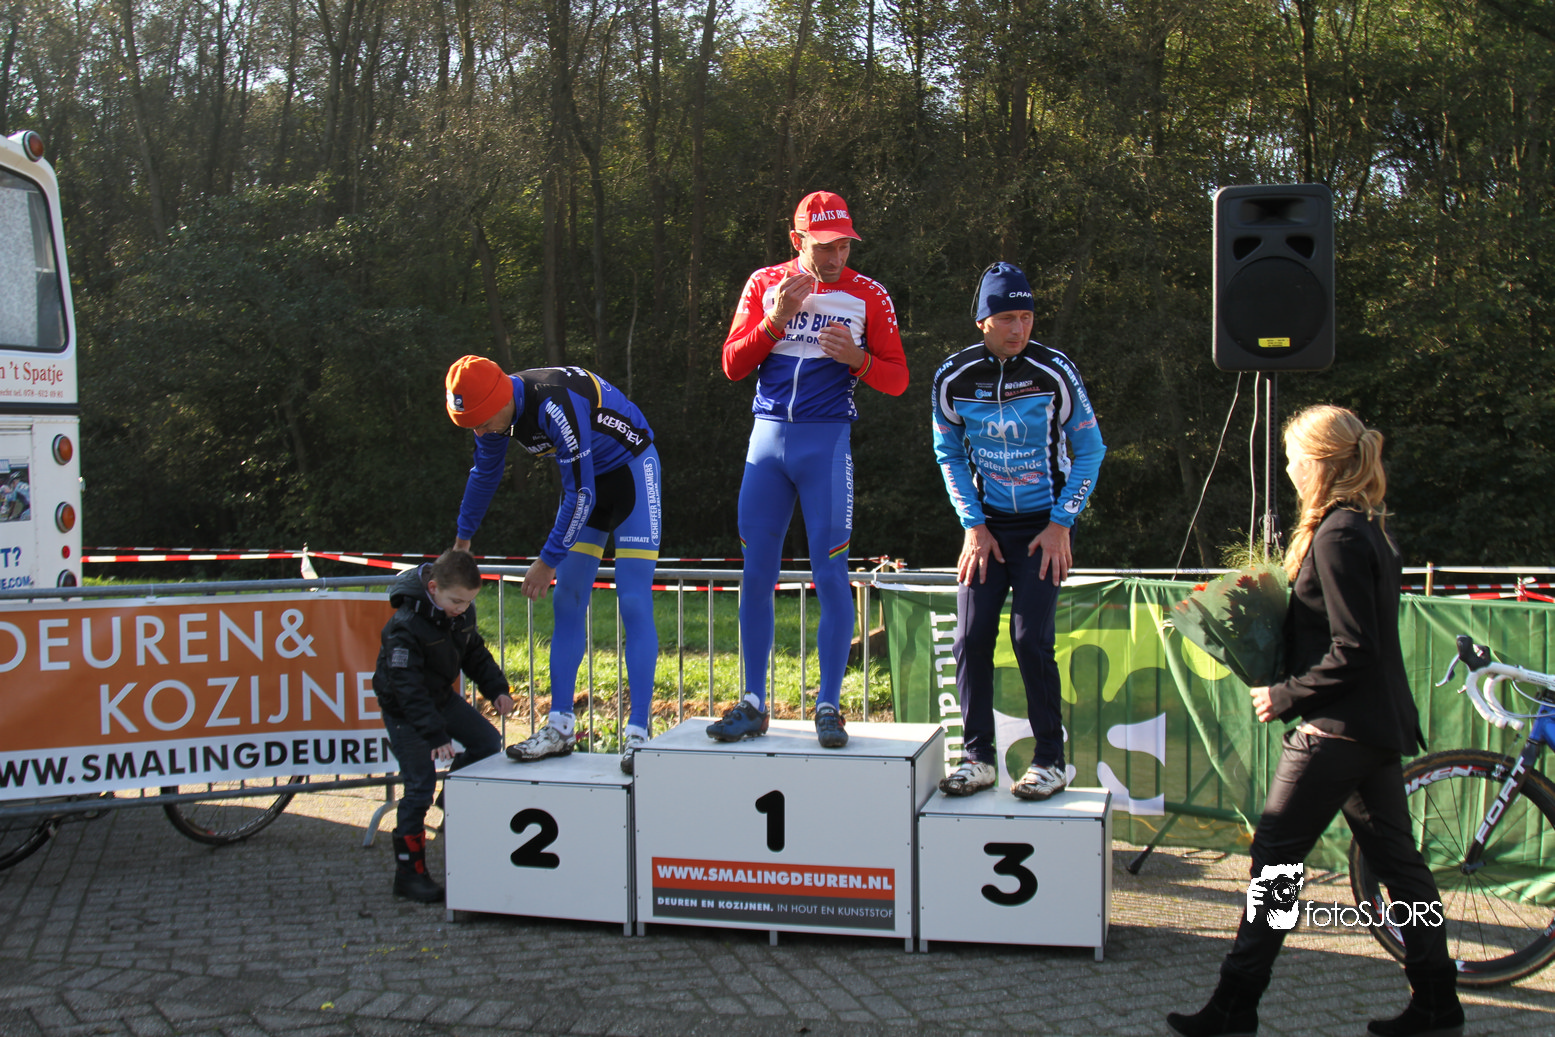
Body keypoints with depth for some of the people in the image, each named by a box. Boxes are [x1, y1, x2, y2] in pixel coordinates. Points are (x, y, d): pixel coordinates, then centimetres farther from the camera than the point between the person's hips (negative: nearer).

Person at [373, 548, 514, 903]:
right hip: (404, 710, -7)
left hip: (442, 697, 7)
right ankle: (409, 872, -2)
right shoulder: (406, 625, -31)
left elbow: (475, 654, 9)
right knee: (419, 787, -10)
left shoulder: (463, 613, -8)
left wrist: (497, 688, -7)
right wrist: (435, 735, -38)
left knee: (488, 742, 10)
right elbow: (408, 687, -33)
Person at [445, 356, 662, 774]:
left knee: (634, 603, -14)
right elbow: (484, 474, 12)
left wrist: (548, 560, -21)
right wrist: (463, 538, 22)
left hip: (632, 468, -8)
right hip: (588, 480, 8)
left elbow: (581, 495, -29)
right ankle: (560, 729, 5)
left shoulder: (556, 404, -35)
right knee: (567, 602, 2)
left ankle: (637, 733, -14)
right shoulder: (494, 411, -9)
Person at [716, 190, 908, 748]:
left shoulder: (867, 295, 2)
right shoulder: (765, 284, 8)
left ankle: (828, 707, 4)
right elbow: (733, 365, 5)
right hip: (767, 436, 3)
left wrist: (855, 358, -16)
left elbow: (898, 380, 3)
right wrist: (775, 321, -9)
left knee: (830, 576, -6)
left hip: (827, 441, -2)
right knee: (756, 575, 4)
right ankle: (754, 704, 13)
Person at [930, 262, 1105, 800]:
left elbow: (1090, 450, -2)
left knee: (1030, 638, -10)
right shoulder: (953, 378, -5)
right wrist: (973, 524, 0)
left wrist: (1061, 525, -8)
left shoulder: (1054, 371, -11)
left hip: (1044, 526, -3)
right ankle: (978, 757, 9)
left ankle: (1050, 761, 4)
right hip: (987, 524, 3)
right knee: (971, 638, -4)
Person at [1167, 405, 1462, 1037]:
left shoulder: (1336, 536, -18)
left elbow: (1351, 651, -22)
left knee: (1274, 858, -3)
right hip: (1380, 724, 10)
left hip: (1338, 726, -10)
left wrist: (1285, 696, -13)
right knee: (1395, 859, 14)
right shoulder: (1369, 528, 11)